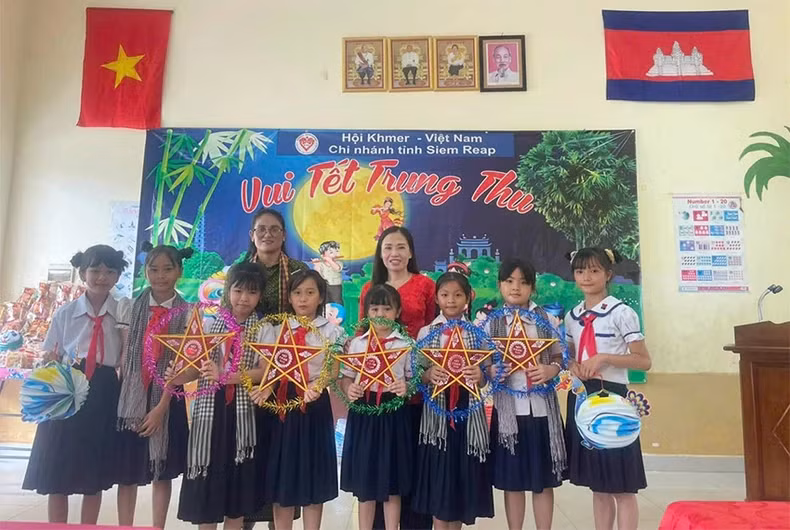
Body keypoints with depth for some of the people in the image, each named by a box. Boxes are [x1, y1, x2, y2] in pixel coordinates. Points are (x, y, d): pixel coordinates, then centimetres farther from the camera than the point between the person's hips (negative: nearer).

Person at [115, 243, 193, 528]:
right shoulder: (132, 309, 2)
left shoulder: (186, 314, -4)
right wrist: (124, 399, -5)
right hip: (132, 398, 2)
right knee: (126, 471, 7)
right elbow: (125, 357, 1)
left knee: (162, 471, 9)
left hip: (167, 399, -1)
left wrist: (161, 407, -13)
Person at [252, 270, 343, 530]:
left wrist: (316, 387, -29)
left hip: (315, 403, -1)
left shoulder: (331, 331, 2)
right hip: (282, 403, 2)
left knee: (314, 477, 7)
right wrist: (264, 389, -20)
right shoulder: (276, 330, 8)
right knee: (281, 476, 7)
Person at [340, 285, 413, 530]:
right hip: (363, 413, 2)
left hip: (394, 414, -1)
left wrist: (406, 387, -19)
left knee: (393, 487, 10)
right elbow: (346, 378, 7)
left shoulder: (406, 344, -1)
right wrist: (349, 389, -14)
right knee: (364, 487, 11)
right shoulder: (356, 343, 4)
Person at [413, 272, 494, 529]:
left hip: (468, 412, 1)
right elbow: (417, 374, 1)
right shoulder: (426, 332, 2)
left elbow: (485, 375, 3)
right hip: (437, 412, -1)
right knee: (437, 479, 5)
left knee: (462, 476, 9)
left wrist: (480, 375, -20)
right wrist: (429, 374, -20)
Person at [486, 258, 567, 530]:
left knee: (544, 480, 11)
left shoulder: (547, 319, 2)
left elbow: (559, 357, 5)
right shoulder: (490, 323, 0)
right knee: (512, 481, 10)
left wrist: (550, 370, -15)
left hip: (541, 407, 1)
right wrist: (491, 371, -17)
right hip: (508, 408, 0)